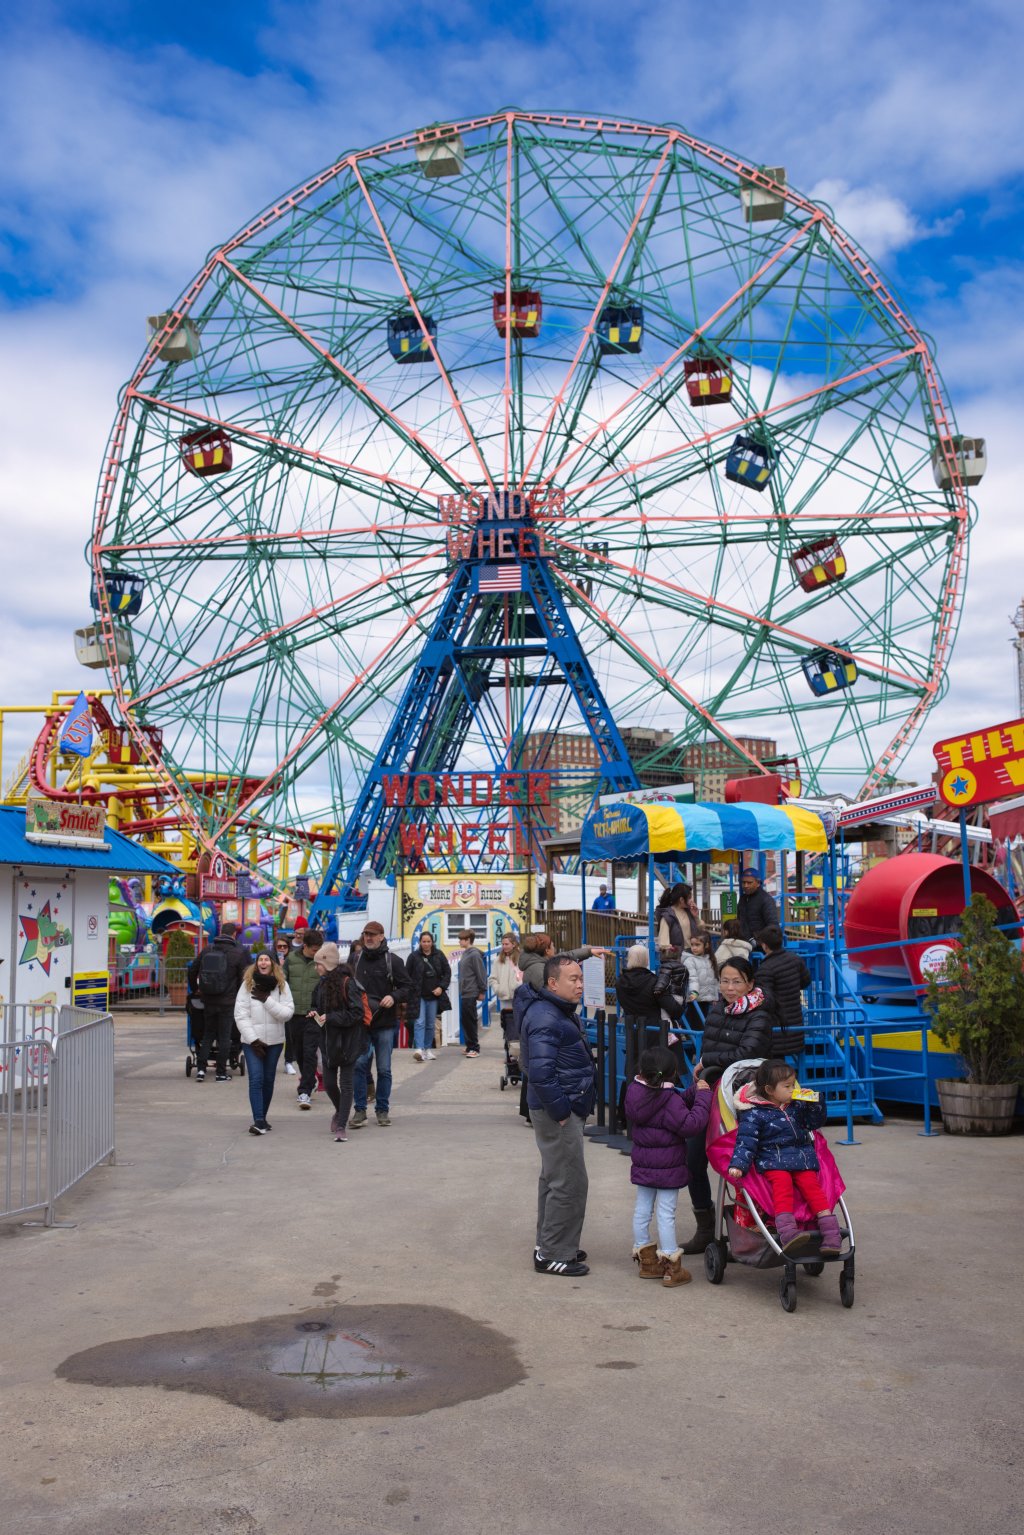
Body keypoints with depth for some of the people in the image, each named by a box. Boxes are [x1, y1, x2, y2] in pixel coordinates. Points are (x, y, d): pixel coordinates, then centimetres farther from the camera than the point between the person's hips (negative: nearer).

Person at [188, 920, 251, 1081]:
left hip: (208, 1000, 3)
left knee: (208, 1034, 15)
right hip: (228, 1001, -3)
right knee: (224, 1036, 4)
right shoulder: (240, 952, -8)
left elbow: (192, 970, 11)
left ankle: (201, 1068, 6)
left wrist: (194, 990, 26)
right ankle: (221, 1073, 6)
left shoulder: (207, 949, 4)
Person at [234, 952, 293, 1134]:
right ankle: (259, 1121, -13)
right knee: (256, 1079, -10)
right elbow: (240, 1015, -5)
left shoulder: (282, 985, 2)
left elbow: (288, 1013, -8)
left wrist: (267, 1000, -17)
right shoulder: (248, 984, -1)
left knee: (268, 1080, 8)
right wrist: (253, 1039, -11)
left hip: (274, 1040, 2)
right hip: (252, 1040, -2)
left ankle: (262, 1118, 21)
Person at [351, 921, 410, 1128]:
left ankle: (383, 1109, 18)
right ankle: (360, 1109, 2)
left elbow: (406, 987, -1)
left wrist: (393, 997, -19)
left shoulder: (392, 960, -2)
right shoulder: (356, 960, 8)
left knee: (384, 1069, 6)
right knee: (359, 1064, -7)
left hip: (385, 1023, -2)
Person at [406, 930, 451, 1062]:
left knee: (431, 1024, 10)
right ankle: (419, 1049, -22)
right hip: (418, 996, -3)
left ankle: (428, 1049, 21)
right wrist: (412, 989, -8)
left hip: (434, 995, 3)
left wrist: (441, 987, -4)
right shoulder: (414, 956, -3)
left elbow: (447, 972, 7)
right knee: (419, 1022, -14)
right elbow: (407, 975, 1)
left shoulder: (439, 955, 4)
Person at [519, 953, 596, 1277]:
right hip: (558, 1111, -11)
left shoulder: (559, 1012, 14)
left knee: (554, 1177, 19)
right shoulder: (545, 1019, -21)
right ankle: (554, 1255, 4)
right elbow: (540, 1072, -28)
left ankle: (549, 1246, 31)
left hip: (564, 1108, 11)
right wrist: (561, 1112, -22)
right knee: (569, 1182, -5)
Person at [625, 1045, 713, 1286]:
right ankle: (672, 1269, 8)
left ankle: (646, 1261, 26)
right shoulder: (669, 1099, -22)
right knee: (666, 1214, 0)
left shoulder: (634, 1091, 1)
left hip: (642, 1164, 7)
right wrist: (703, 1095, -16)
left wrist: (695, 1092, -2)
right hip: (667, 1167, -7)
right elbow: (690, 1125, -23)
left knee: (642, 1210, 14)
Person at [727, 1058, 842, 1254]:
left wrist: (815, 1104, 6)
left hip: (802, 1158, 5)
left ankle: (830, 1232, -24)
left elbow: (815, 1122, 25)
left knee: (811, 1186, -19)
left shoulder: (796, 1106, 17)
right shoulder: (754, 1113, -2)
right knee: (782, 1186, -30)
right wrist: (738, 1164, -22)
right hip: (773, 1161, -5)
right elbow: (746, 1140, -8)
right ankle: (787, 1232, -46)